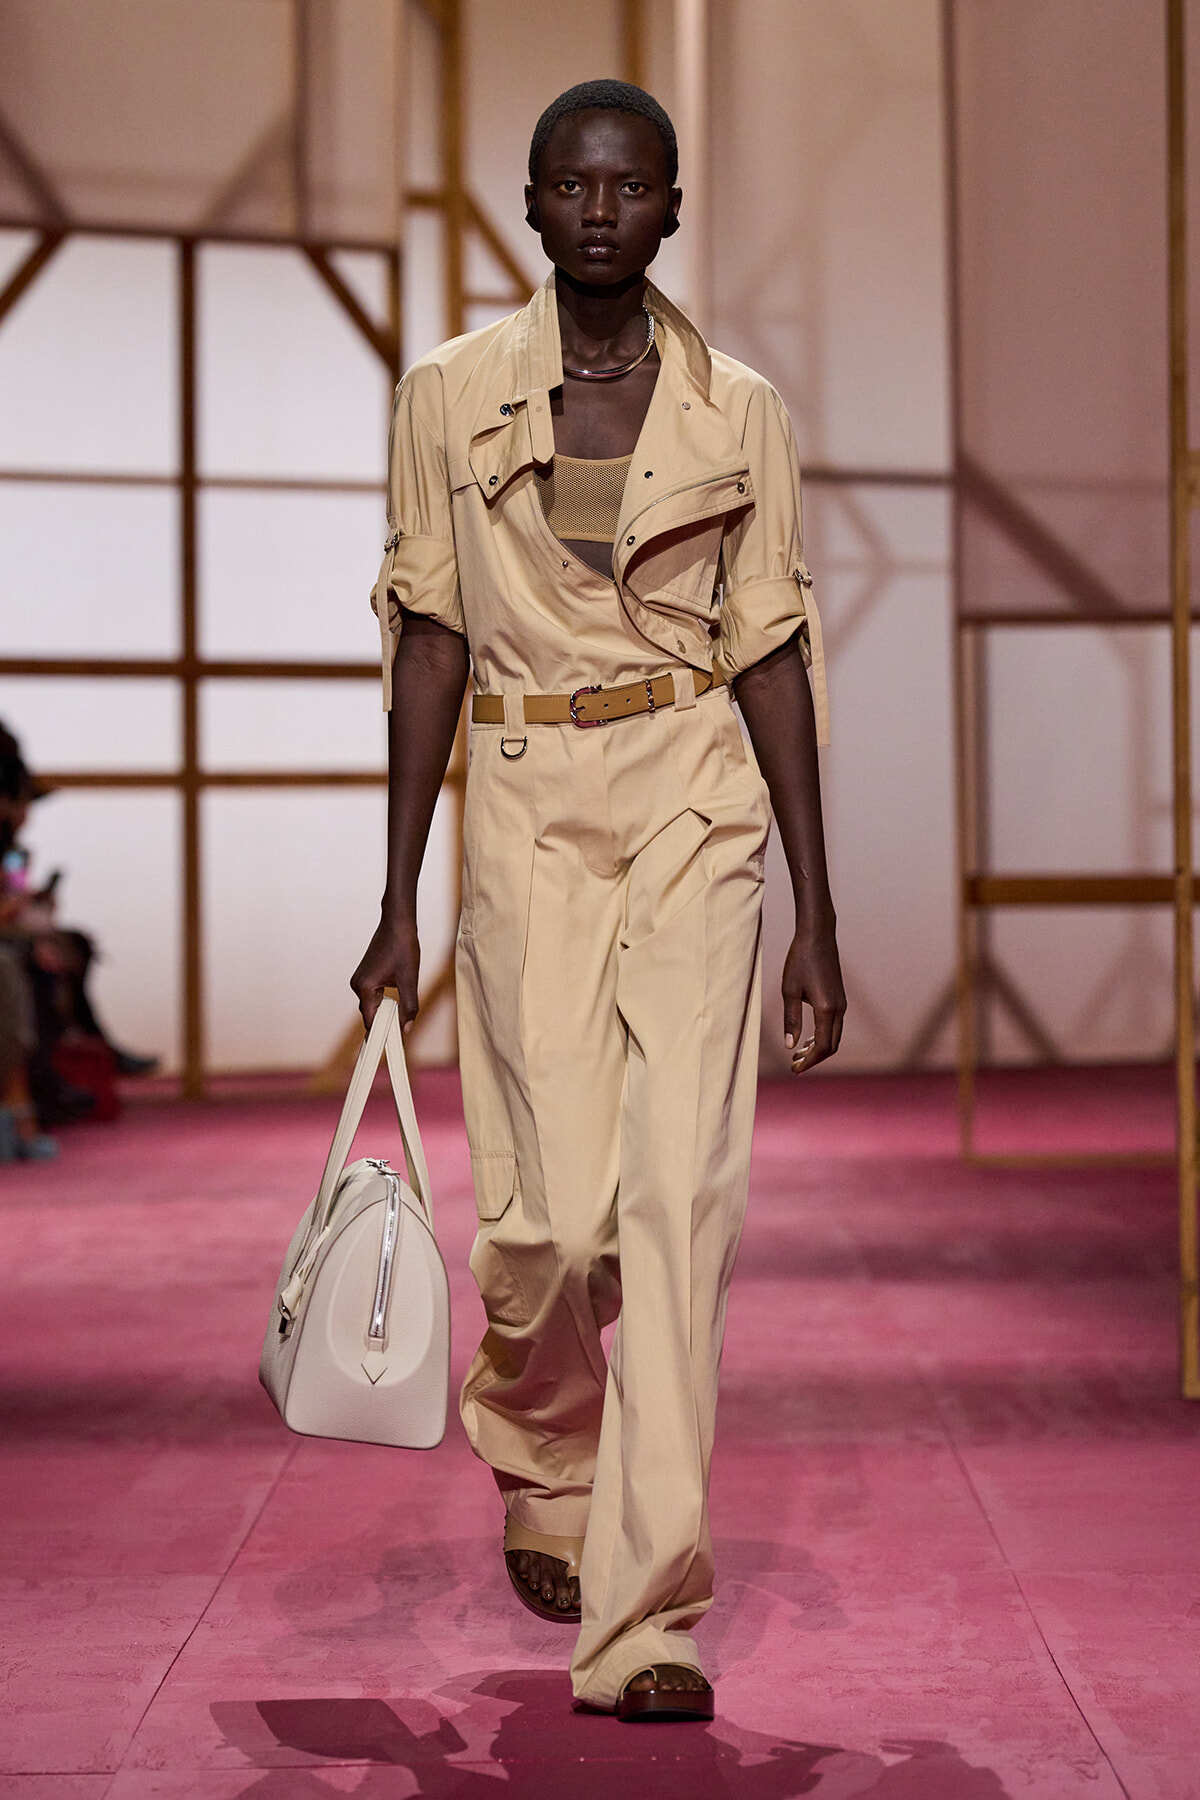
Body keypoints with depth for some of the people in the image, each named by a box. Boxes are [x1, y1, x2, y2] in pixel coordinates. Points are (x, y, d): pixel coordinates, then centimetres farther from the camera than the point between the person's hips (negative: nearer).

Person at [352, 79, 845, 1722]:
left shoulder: (739, 412, 4)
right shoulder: (449, 394, 4)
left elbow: (774, 655, 5)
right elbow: (429, 641, 5)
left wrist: (817, 913, 2)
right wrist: (398, 901, 3)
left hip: (695, 804, 0)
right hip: (527, 803, 0)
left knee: (682, 1191, -10)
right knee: (560, 1208, -2)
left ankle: (641, 1616, -3)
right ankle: (541, 1464, 33)